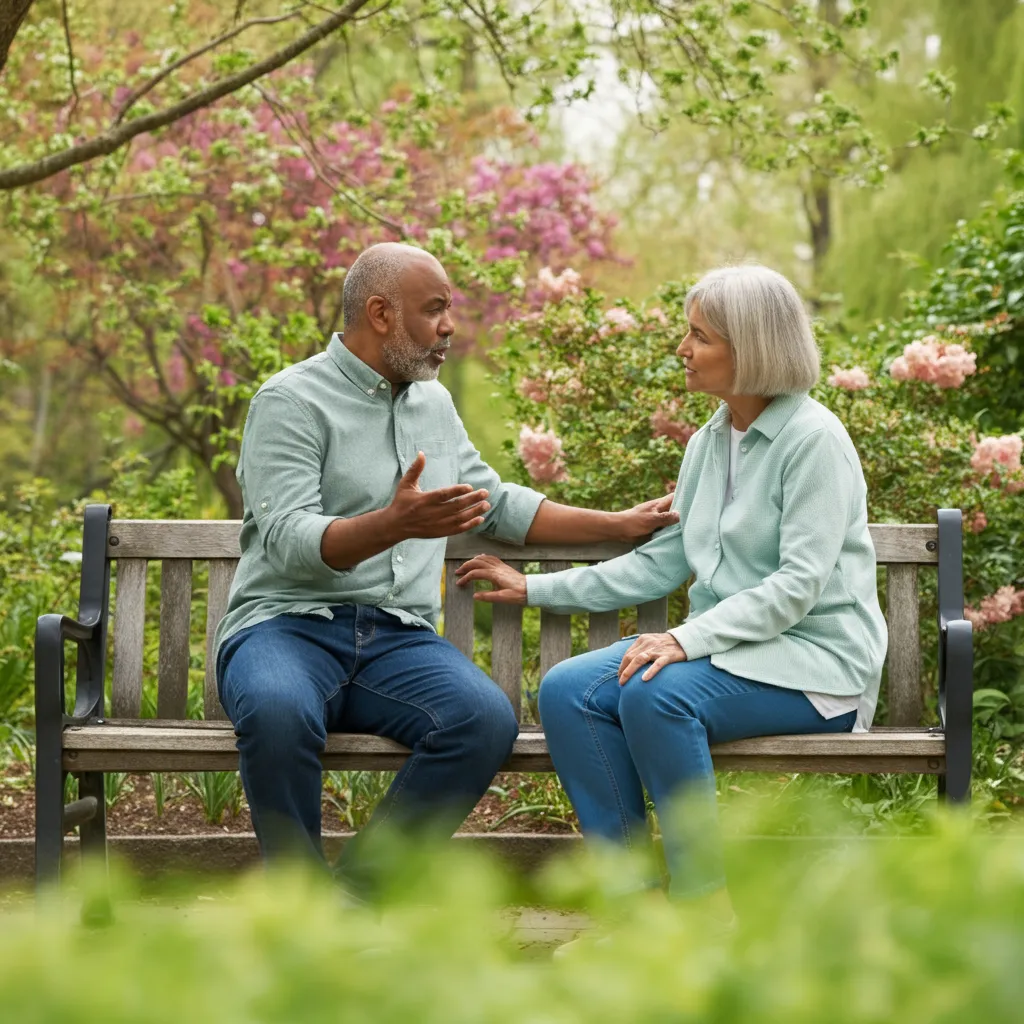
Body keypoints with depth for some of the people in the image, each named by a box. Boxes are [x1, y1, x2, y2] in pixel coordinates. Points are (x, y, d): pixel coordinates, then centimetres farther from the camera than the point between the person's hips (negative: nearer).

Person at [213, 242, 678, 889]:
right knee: (279, 713, -40)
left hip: (399, 640, 5)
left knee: (488, 720, -27)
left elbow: (496, 504, 34)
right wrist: (394, 525, -34)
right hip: (289, 624, -5)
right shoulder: (292, 401, -3)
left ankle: (359, 891, -16)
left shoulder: (435, 403, 21)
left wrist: (620, 525, 31)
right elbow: (289, 542, -16)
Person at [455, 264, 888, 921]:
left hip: (812, 658, -8)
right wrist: (537, 589, 17)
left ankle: (708, 907, -21)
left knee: (656, 694, -33)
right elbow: (660, 564, 18)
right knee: (567, 691, -15)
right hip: (727, 647, 8)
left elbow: (798, 585, -18)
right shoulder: (709, 443, 13)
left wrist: (689, 639, -27)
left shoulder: (814, 439, -11)